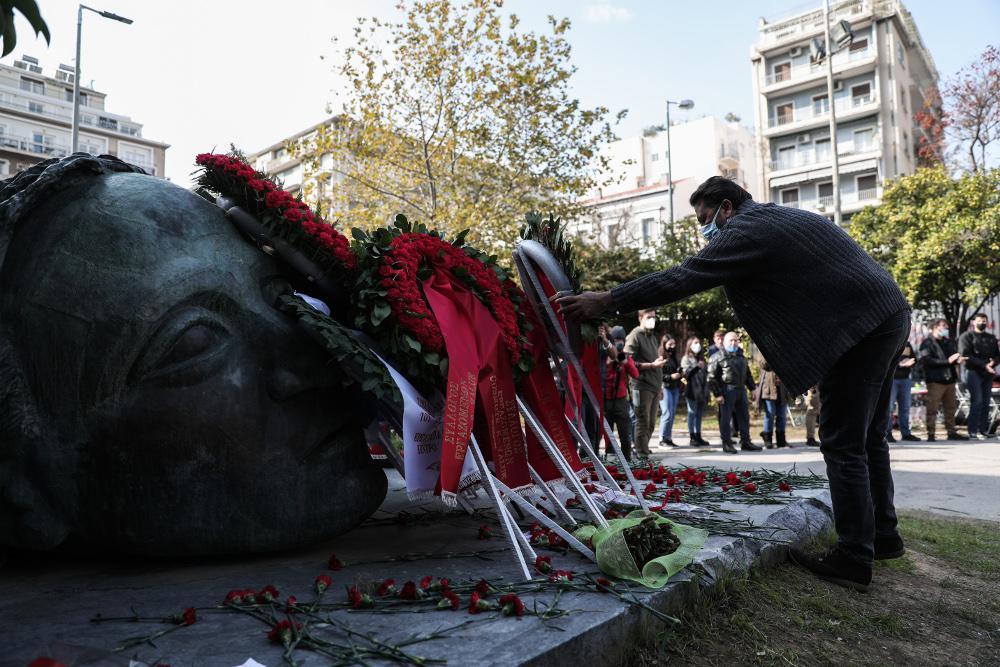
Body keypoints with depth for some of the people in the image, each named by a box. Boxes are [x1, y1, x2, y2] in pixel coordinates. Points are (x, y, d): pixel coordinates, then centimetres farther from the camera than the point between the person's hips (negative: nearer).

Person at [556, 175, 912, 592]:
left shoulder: (745, 231, -12)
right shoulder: (785, 217, 18)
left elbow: (683, 278, -19)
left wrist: (605, 301, -19)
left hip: (858, 331, -10)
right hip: (889, 317, 10)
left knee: (843, 446, -4)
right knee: (866, 438, 18)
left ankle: (853, 558, 1)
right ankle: (882, 536, 29)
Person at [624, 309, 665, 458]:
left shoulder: (653, 336, 21)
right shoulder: (635, 335, -6)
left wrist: (660, 383, 20)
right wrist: (652, 365, -18)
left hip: (655, 385, 8)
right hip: (642, 385, -8)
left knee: (651, 423, 12)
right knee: (643, 422, -5)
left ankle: (640, 450, 23)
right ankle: (642, 454, 2)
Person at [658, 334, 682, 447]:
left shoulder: (675, 358, 15)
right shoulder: (661, 358, -10)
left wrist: (679, 374, 4)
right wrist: (670, 376, -18)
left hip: (675, 388, 8)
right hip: (665, 388, -8)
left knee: (672, 414, 8)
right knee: (667, 414, -10)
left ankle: (669, 438, 15)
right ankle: (662, 439, -1)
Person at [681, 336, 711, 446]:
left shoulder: (701, 358, 19)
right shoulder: (686, 359, 0)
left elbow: (705, 373, 22)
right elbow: (685, 372, -13)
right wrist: (697, 367, -25)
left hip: (701, 391, 6)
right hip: (692, 391, -6)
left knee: (699, 414, 10)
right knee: (692, 413, -2)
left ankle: (698, 437, 16)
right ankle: (692, 438, 1)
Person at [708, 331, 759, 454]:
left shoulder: (741, 356, 17)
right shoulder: (717, 357, -7)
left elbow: (748, 374, 25)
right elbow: (712, 378, -10)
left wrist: (752, 388, 17)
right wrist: (717, 394, -14)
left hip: (741, 389, 7)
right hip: (727, 391, -7)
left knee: (744, 417, 11)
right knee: (725, 418, -2)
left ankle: (745, 442, 20)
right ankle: (726, 444, 7)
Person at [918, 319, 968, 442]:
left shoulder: (949, 342, 19)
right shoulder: (927, 343, -4)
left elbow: (952, 359, 24)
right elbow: (926, 360, -16)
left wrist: (958, 360, 0)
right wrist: (947, 361, -20)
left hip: (949, 379, 7)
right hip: (935, 380, -7)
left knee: (951, 408, 11)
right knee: (932, 408, -6)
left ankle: (951, 432, 18)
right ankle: (930, 434, -3)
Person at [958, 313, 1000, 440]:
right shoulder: (966, 337, 2)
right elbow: (966, 355, -9)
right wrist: (984, 364, -20)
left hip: (988, 373, 5)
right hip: (973, 372, -5)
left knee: (986, 402, 4)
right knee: (977, 401, -11)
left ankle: (984, 429, 8)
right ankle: (973, 431, -9)